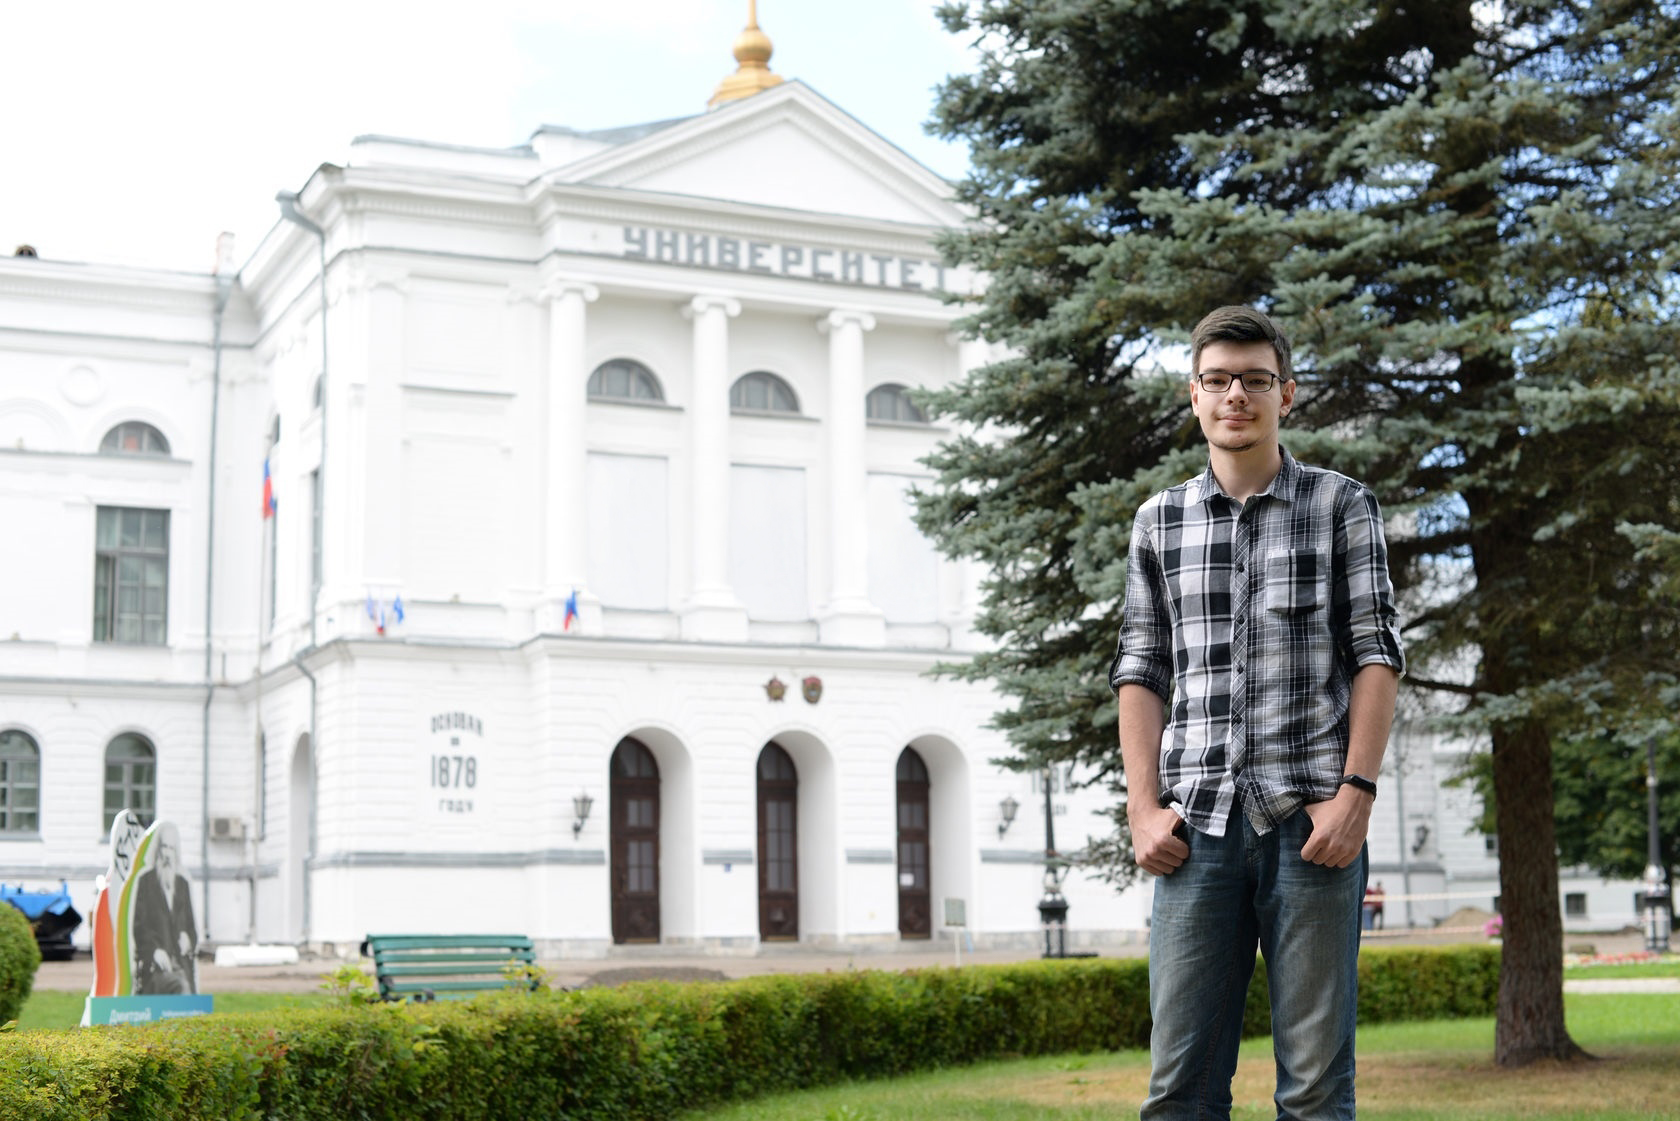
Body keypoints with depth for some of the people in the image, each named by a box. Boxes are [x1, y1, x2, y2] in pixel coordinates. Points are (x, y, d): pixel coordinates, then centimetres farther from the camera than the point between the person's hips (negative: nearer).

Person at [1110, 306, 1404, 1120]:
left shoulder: (1343, 507, 7)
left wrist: (1355, 793, -8)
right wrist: (1143, 809, 2)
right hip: (1199, 824, 2)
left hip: (1309, 820, -2)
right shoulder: (1160, 521, 13)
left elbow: (1376, 655, 2)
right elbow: (1141, 671, 12)